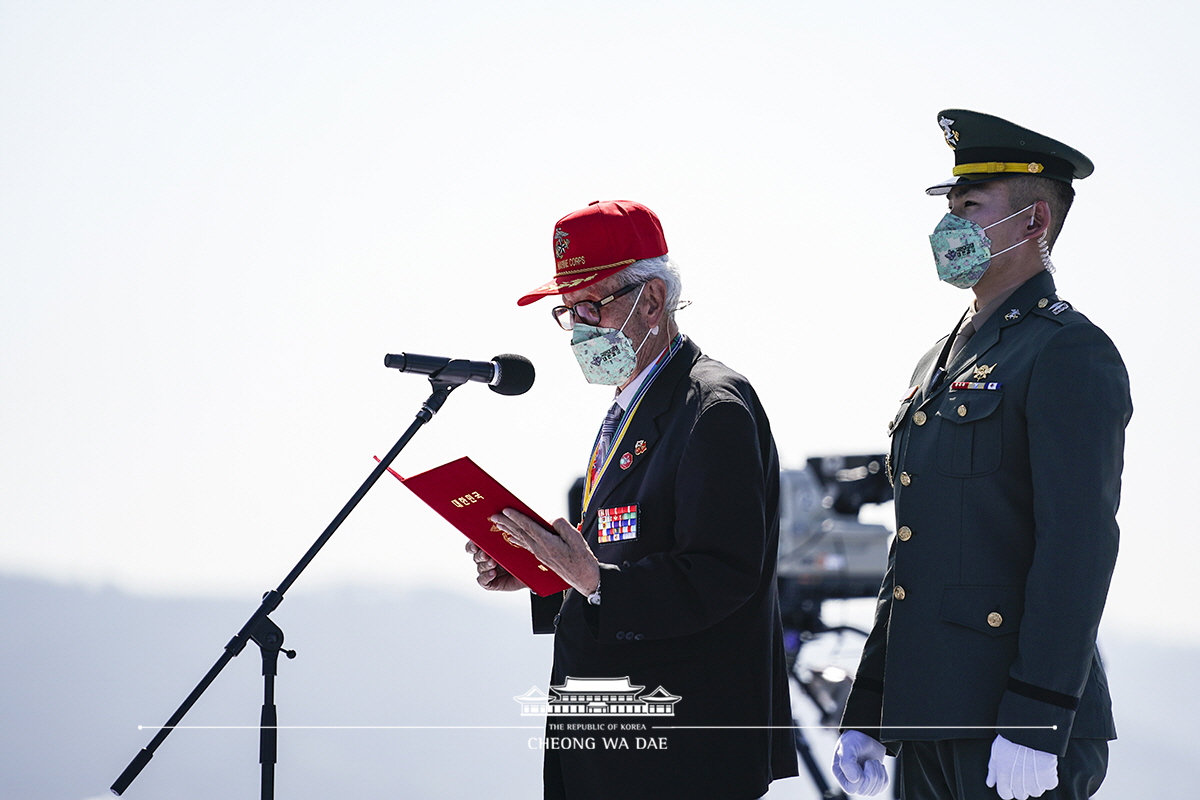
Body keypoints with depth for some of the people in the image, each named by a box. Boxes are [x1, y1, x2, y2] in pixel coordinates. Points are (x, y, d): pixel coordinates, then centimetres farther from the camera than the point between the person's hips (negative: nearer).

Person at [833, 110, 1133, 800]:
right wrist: (866, 713, 18)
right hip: (926, 718, 9)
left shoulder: (1070, 354, -8)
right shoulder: (942, 363, 20)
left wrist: (1033, 724, -23)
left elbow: (1079, 545, -17)